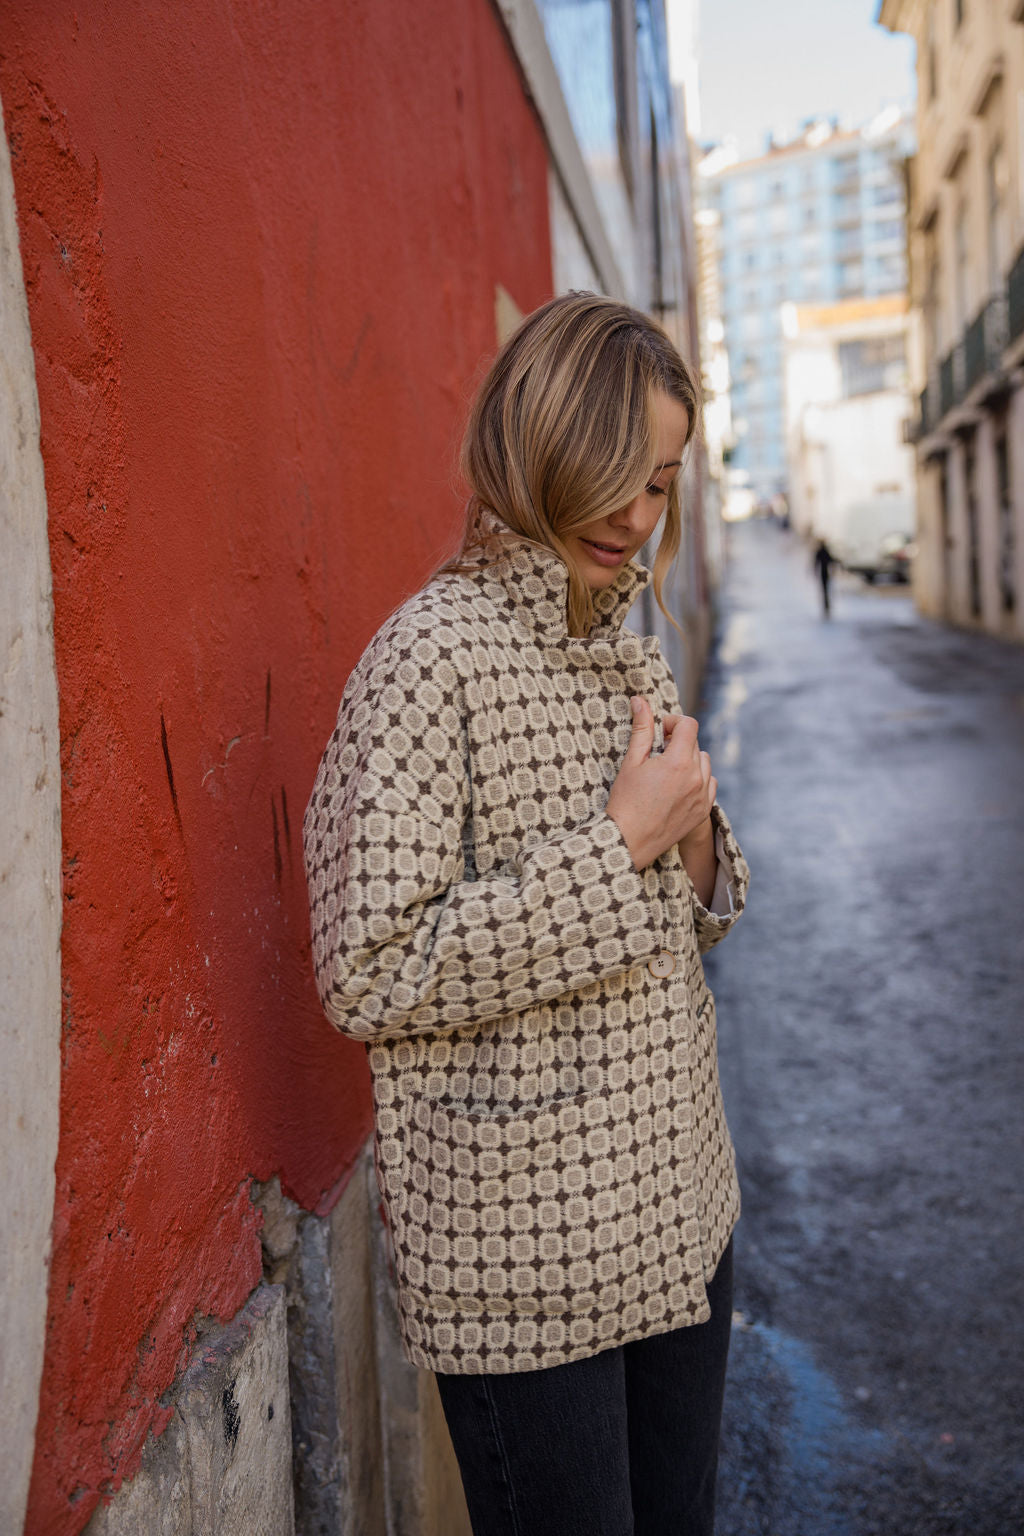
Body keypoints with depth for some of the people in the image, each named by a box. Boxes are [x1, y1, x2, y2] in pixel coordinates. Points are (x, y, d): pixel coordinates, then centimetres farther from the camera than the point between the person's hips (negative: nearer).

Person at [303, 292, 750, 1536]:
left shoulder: (629, 652, 8)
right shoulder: (431, 656, -17)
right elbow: (369, 977, -22)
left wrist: (690, 839, -7)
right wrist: (618, 844, -21)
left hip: (675, 1210, 7)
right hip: (527, 1253, -7)